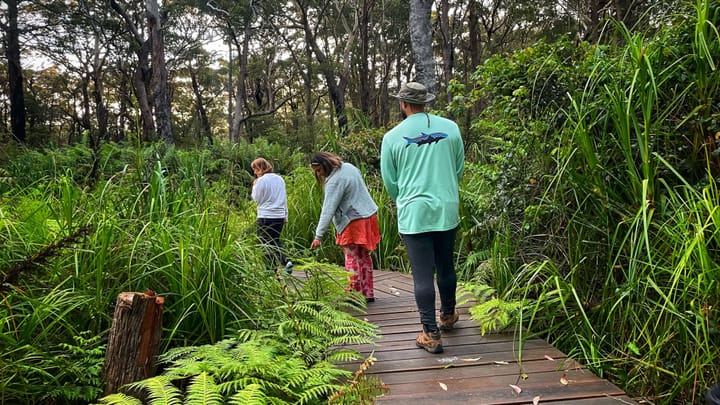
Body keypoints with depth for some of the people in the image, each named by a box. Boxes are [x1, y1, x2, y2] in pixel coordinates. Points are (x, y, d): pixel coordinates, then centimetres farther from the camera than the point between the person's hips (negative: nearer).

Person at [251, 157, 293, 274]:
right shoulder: (280, 179, 9)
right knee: (276, 241, 20)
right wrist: (285, 215, 21)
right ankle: (286, 260, 1)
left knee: (266, 244, 5)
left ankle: (273, 269, 5)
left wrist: (254, 186, 11)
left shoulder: (261, 180, -11)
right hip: (280, 216, 6)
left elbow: (256, 199, -3)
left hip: (266, 217, -6)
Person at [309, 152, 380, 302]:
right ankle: (368, 294, 20)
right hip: (369, 215, 9)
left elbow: (328, 210, -23)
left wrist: (318, 236, -22)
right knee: (364, 256, 14)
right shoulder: (348, 167, 9)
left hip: (354, 222, -9)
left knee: (352, 258, -1)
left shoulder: (335, 181, -19)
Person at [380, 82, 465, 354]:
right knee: (446, 267, 20)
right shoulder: (450, 128, 1)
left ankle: (431, 334, 4)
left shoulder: (393, 137, -5)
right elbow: (459, 169, 10)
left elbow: (389, 182, 3)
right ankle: (447, 315, 39)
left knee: (422, 275, 1)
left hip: (413, 214, -3)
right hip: (447, 210, 3)